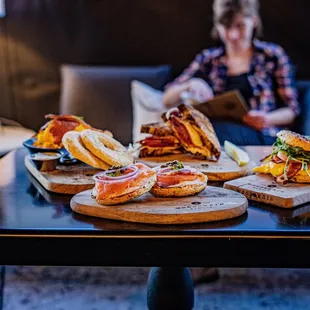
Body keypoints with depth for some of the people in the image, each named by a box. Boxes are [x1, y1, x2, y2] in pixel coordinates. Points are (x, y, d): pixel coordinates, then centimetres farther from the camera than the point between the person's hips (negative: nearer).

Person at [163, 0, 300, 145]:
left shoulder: (272, 55, 10)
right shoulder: (208, 58, 17)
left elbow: (292, 110, 9)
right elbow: (167, 101, 14)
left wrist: (267, 119, -13)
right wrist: (190, 85, -7)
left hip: (259, 135, -3)